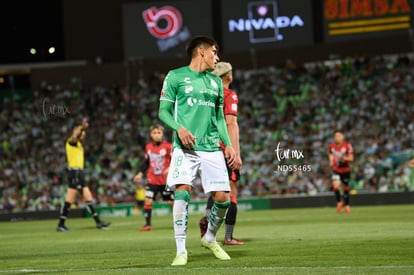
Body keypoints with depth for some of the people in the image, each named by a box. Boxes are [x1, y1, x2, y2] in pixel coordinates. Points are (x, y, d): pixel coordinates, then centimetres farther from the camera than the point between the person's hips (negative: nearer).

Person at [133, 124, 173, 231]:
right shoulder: (148, 147, 5)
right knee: (148, 200, -10)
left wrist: (170, 169, -24)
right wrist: (140, 174, 10)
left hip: (166, 180, -3)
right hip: (152, 180, 3)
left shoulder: (167, 146, -7)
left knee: (171, 201, 3)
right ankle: (148, 224, -5)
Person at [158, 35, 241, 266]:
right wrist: (179, 128, -17)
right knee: (182, 193, -18)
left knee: (223, 197, -3)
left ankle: (210, 239, 24)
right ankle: (181, 250, -10)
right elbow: (163, 111, 2)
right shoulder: (176, 76, 3)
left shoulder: (216, 82, 18)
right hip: (185, 147, -5)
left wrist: (229, 145, 11)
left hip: (212, 148, 5)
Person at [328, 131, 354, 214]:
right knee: (336, 186, -20)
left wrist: (344, 158, -26)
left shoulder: (347, 146, -12)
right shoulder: (332, 146, -1)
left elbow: (351, 158, -9)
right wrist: (331, 162, 2)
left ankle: (347, 205, 28)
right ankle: (339, 202, 3)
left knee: (346, 188, 9)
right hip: (336, 170, 1)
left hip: (345, 170, -1)